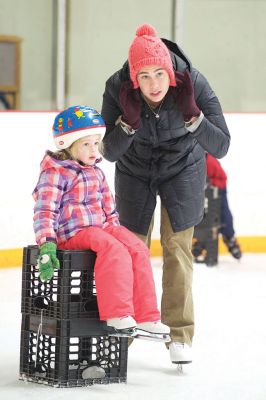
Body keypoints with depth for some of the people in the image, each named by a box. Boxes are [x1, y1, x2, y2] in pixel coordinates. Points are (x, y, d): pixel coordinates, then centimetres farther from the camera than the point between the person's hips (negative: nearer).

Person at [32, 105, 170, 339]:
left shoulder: (96, 173, 18)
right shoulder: (56, 172, -7)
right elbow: (45, 211, -14)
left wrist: (115, 229, 15)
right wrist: (47, 244, -23)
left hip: (101, 227, 8)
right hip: (72, 233, -8)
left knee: (138, 248, -16)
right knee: (115, 251, -32)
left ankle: (146, 317, -17)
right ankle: (117, 315, -31)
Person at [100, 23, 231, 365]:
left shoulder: (193, 83, -31)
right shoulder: (117, 88, -29)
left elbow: (221, 147, -29)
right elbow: (110, 152, -21)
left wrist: (192, 115, -43)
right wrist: (129, 121, -38)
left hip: (183, 167, -1)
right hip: (135, 170, 1)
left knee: (177, 246, -6)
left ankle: (179, 334, 1)